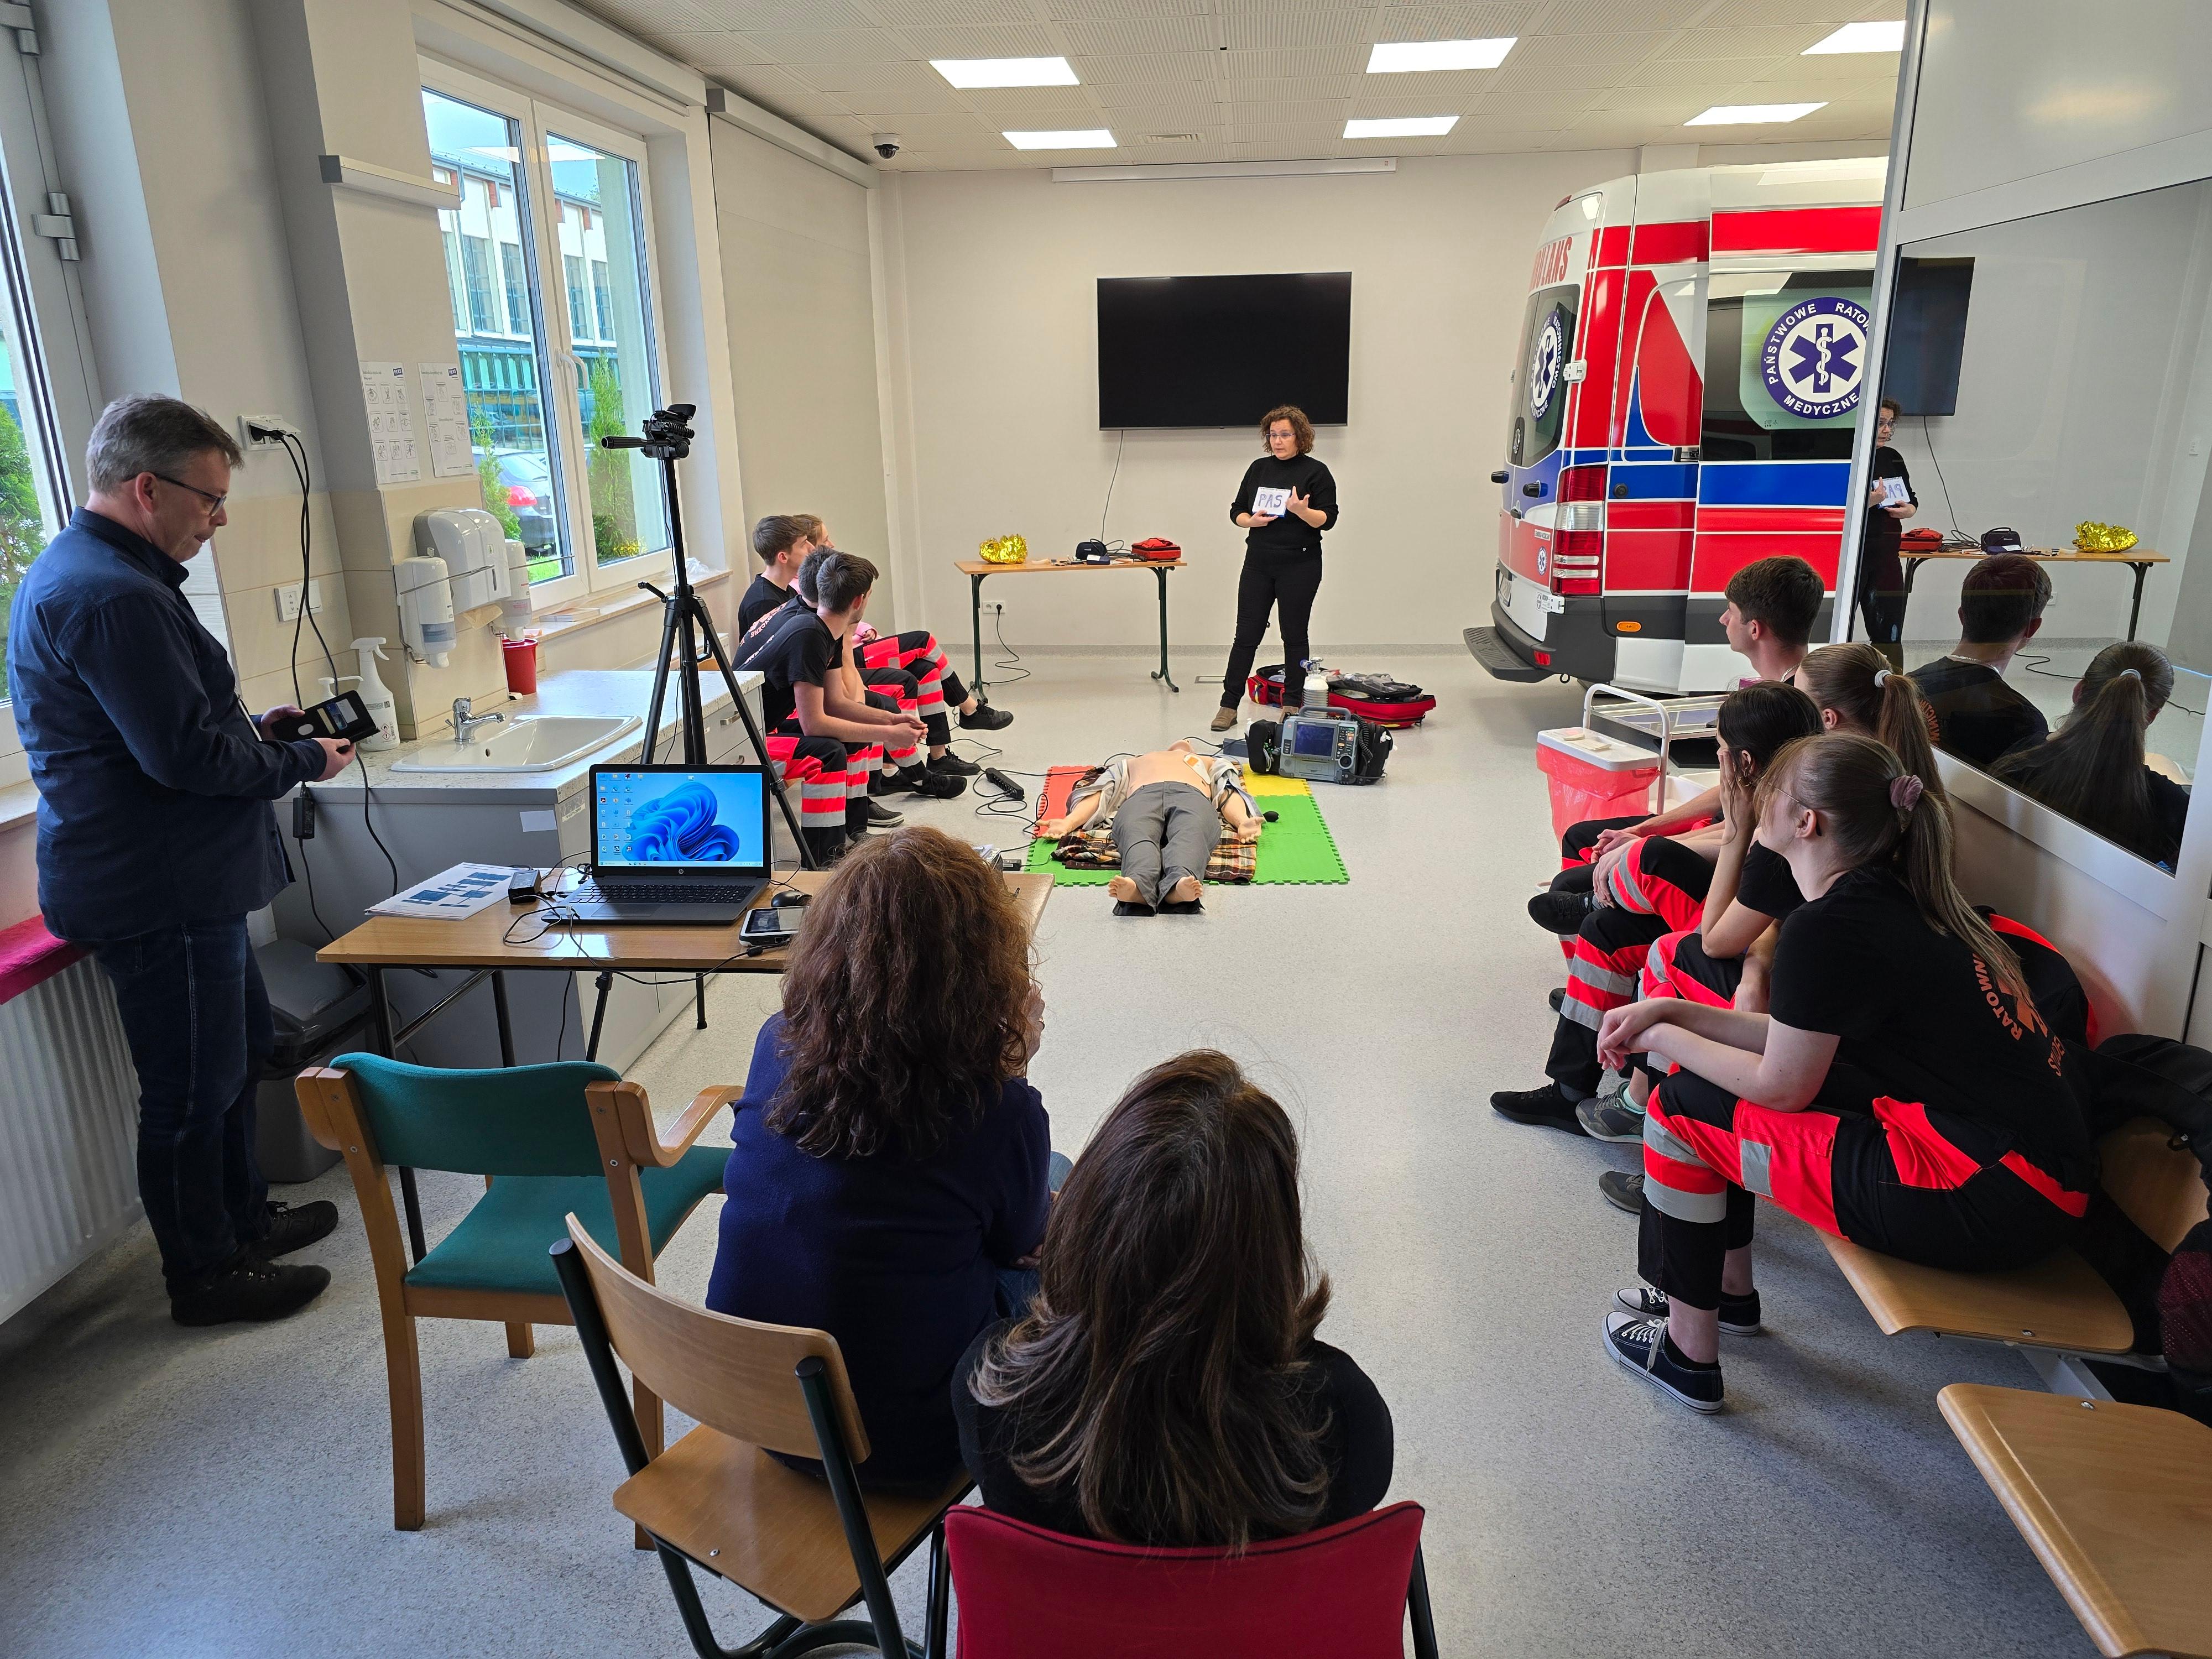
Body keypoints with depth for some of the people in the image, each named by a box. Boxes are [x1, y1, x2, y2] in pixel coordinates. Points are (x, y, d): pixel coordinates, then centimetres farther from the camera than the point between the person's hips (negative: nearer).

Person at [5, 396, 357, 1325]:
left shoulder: (75, 572, 14)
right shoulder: (114, 596, -23)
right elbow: (183, 754, -25)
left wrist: (254, 730, 11)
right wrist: (302, 762, -10)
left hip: (180, 881, 11)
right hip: (159, 893, -11)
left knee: (240, 1047, 23)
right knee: (193, 1089, 3)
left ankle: (243, 1217, 39)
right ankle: (204, 1276, 19)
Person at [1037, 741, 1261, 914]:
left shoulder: (1211, 763, 45)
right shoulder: (1132, 763, 45)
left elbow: (1228, 793, 22)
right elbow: (1101, 793, 26)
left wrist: (1243, 822, -3)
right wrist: (1069, 822, 4)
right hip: (1141, 797, 0)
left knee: (1189, 838, -38)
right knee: (1139, 838, -37)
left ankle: (1178, 884, -70)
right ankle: (1138, 885, -69)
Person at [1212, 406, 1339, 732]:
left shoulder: (1316, 472, -2)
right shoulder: (1259, 469, 11)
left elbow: (1327, 519, -8)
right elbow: (1237, 511, 13)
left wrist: (1302, 511, -27)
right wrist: (1252, 520, -8)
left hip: (1299, 567, -3)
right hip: (1258, 564, 3)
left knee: (1294, 635, 4)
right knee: (1247, 634, 2)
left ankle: (1292, 705, 14)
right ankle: (1229, 705, 6)